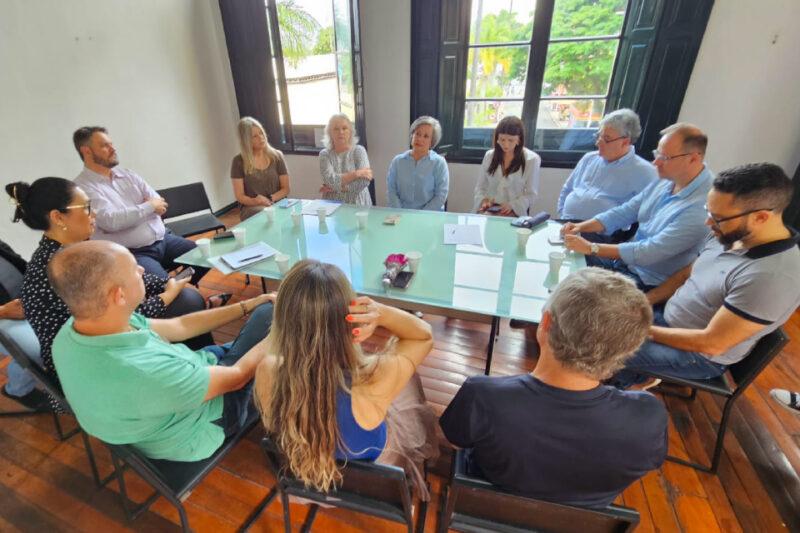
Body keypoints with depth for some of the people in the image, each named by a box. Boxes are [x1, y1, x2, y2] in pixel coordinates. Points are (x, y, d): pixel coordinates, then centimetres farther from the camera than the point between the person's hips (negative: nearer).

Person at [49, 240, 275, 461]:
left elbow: (177, 327, -3)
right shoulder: (145, 375, -40)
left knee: (265, 310, 5)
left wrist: (247, 306, 2)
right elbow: (237, 376, -25)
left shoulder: (74, 327, -14)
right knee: (270, 315, -7)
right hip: (202, 422, -7)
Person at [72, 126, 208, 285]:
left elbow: (159, 203, 8)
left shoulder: (128, 174, 14)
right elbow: (111, 221, -18)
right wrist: (149, 206, -9)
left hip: (163, 239, 7)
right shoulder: (82, 187, -5)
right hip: (132, 253, -6)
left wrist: (140, 209, -10)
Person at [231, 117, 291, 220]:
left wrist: (270, 199, -12)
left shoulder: (276, 156, 7)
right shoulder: (239, 161, 1)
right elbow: (240, 196, 1)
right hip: (251, 208, -2)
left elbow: (285, 189, 6)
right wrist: (257, 201, -19)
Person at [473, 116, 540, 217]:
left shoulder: (531, 159, 2)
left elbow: (531, 194, 0)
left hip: (514, 212, -2)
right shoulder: (489, 156, 11)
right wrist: (484, 200, -8)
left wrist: (512, 205, -16)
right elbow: (480, 186, 14)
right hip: (489, 209, 2)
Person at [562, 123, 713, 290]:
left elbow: (650, 252, -28)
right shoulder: (666, 181, 2)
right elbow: (624, 212, 4)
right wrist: (581, 226, -11)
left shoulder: (700, 207, -25)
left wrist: (591, 248, -27)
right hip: (625, 260, 8)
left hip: (648, 281, -7)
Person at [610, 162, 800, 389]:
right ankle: (637, 374, 22)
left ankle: (634, 379, 15)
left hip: (699, 355, -7)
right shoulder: (728, 235, -6)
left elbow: (710, 343, -28)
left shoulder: (771, 277, -31)